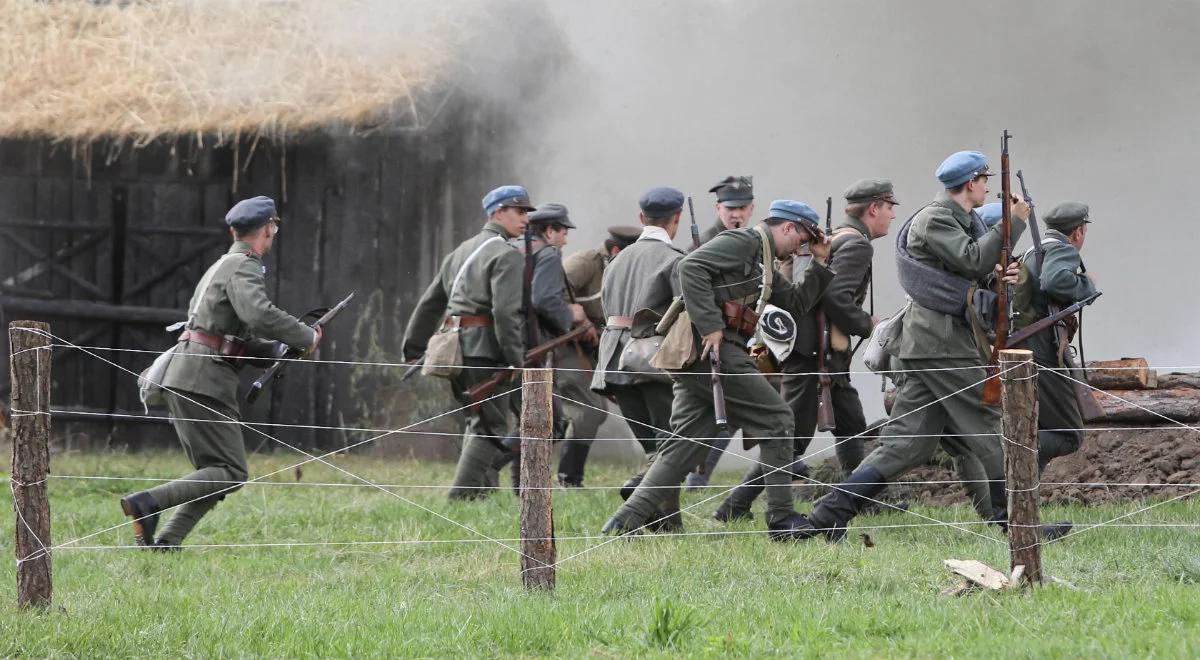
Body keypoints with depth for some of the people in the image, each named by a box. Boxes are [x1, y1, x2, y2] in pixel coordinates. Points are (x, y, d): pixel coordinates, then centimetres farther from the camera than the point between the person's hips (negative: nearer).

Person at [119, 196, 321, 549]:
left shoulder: (224, 265, 24)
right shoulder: (244, 268, -7)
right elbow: (260, 314, -26)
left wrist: (280, 348, 19)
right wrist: (306, 337, -13)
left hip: (180, 380, 10)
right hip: (204, 380, -10)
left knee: (213, 473, 11)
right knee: (230, 473, -10)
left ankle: (166, 543, 1)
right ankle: (148, 503, -21)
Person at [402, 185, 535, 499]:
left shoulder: (461, 251, 20)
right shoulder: (507, 256, -8)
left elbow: (430, 302, 22)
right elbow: (506, 312, -19)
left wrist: (413, 349, 25)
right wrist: (517, 360, -18)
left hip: (455, 350, 9)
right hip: (485, 348, -9)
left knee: (479, 422, 18)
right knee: (490, 426, -5)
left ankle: (485, 490, 17)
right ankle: (463, 495, -12)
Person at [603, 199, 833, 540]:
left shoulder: (763, 265, 25)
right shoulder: (744, 241, -6)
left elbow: (795, 303, 27)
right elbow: (691, 267, -19)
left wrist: (820, 262, 19)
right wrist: (711, 326, -22)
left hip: (695, 356, 10)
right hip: (712, 346, -10)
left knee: (686, 441, 7)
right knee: (774, 419, -4)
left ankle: (628, 520, 1)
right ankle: (782, 519, -3)